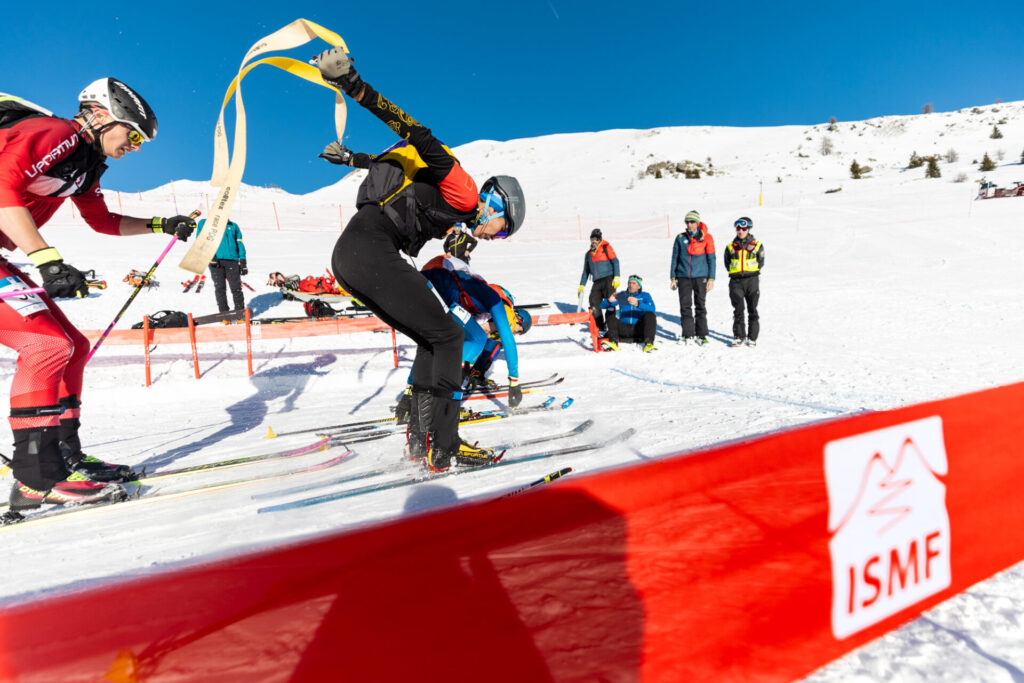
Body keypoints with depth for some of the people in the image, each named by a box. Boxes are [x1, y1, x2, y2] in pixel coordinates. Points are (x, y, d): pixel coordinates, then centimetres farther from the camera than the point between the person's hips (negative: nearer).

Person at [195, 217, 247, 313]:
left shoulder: (233, 226, 17)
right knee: (220, 287, -2)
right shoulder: (204, 223, 13)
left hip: (232, 260, 1)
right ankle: (224, 312, 4)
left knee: (236, 287, -4)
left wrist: (243, 263, 7)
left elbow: (239, 244, 14)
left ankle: (240, 312, 6)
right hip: (215, 260, 0)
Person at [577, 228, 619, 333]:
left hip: (608, 279, -5)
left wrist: (616, 277, -14)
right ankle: (600, 326, 1)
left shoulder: (606, 248, 6)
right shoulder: (588, 254, 21)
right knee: (594, 303, -7)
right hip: (597, 282, 5)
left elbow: (615, 262, -2)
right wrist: (582, 285, 19)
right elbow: (586, 271, 26)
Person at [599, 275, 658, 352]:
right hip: (623, 328, 2)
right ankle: (613, 342, -31)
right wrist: (609, 300, -17)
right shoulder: (621, 295, 15)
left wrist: (637, 304, -30)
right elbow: (602, 305, 7)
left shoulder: (645, 295, 11)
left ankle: (648, 343, -36)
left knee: (650, 315, -24)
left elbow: (652, 309, -11)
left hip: (639, 328, -2)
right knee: (610, 311, -14)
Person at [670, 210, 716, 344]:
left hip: (700, 277, -1)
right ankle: (687, 335, 10)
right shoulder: (680, 238, 6)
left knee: (700, 306, 5)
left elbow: (711, 259, 2)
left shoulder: (706, 238, 1)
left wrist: (711, 279, -4)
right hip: (683, 277, 2)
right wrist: (673, 277, 6)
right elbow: (675, 258, 11)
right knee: (685, 306, 1)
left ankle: (702, 335, 14)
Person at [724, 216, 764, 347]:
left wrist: (751, 273, 3)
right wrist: (737, 273, 4)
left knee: (752, 310, 3)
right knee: (738, 310, 2)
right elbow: (727, 263, 11)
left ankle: (752, 337, 10)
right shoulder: (731, 247, 8)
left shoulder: (757, 245, 5)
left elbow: (761, 262, 9)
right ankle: (739, 336, 12)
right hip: (736, 282, 1)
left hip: (752, 280, -1)